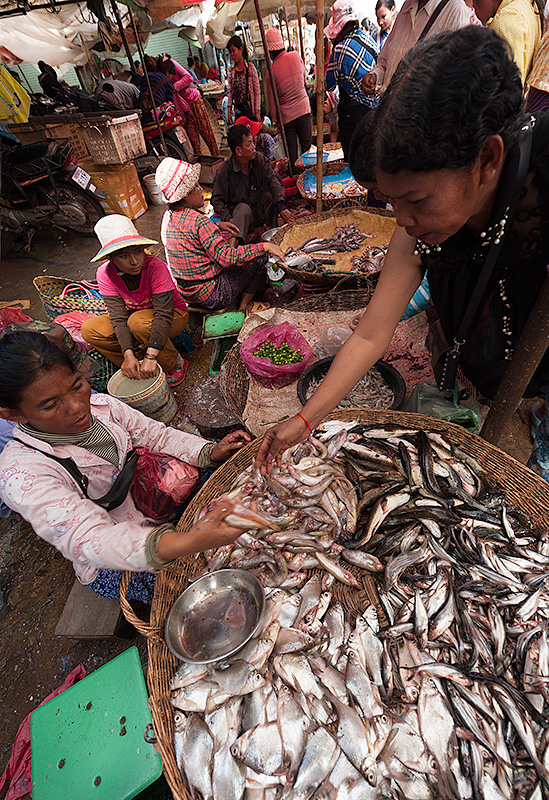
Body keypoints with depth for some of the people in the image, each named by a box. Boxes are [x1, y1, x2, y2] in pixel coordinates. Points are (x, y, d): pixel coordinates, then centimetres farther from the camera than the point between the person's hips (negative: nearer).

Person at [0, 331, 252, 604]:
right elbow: (86, 539, -38)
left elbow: (158, 436, 0)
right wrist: (187, 543, -56)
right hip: (113, 564, -5)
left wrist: (211, 452, -20)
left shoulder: (100, 405, -10)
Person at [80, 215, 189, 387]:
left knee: (138, 322, -37)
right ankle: (137, 371, -13)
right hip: (135, 315, 5)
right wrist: (128, 354, -38)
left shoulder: (155, 266, -28)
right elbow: (118, 316, -22)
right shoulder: (105, 274, -16)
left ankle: (174, 364, -13)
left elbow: (164, 313, -35)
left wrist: (151, 356, -44)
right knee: (89, 329, -15)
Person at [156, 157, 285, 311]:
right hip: (212, 296, -9)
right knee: (260, 258, -3)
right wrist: (264, 246, -26)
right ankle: (244, 307, 7)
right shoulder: (198, 221, -24)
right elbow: (226, 257, -30)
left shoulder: (169, 216, 5)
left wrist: (216, 226, 17)